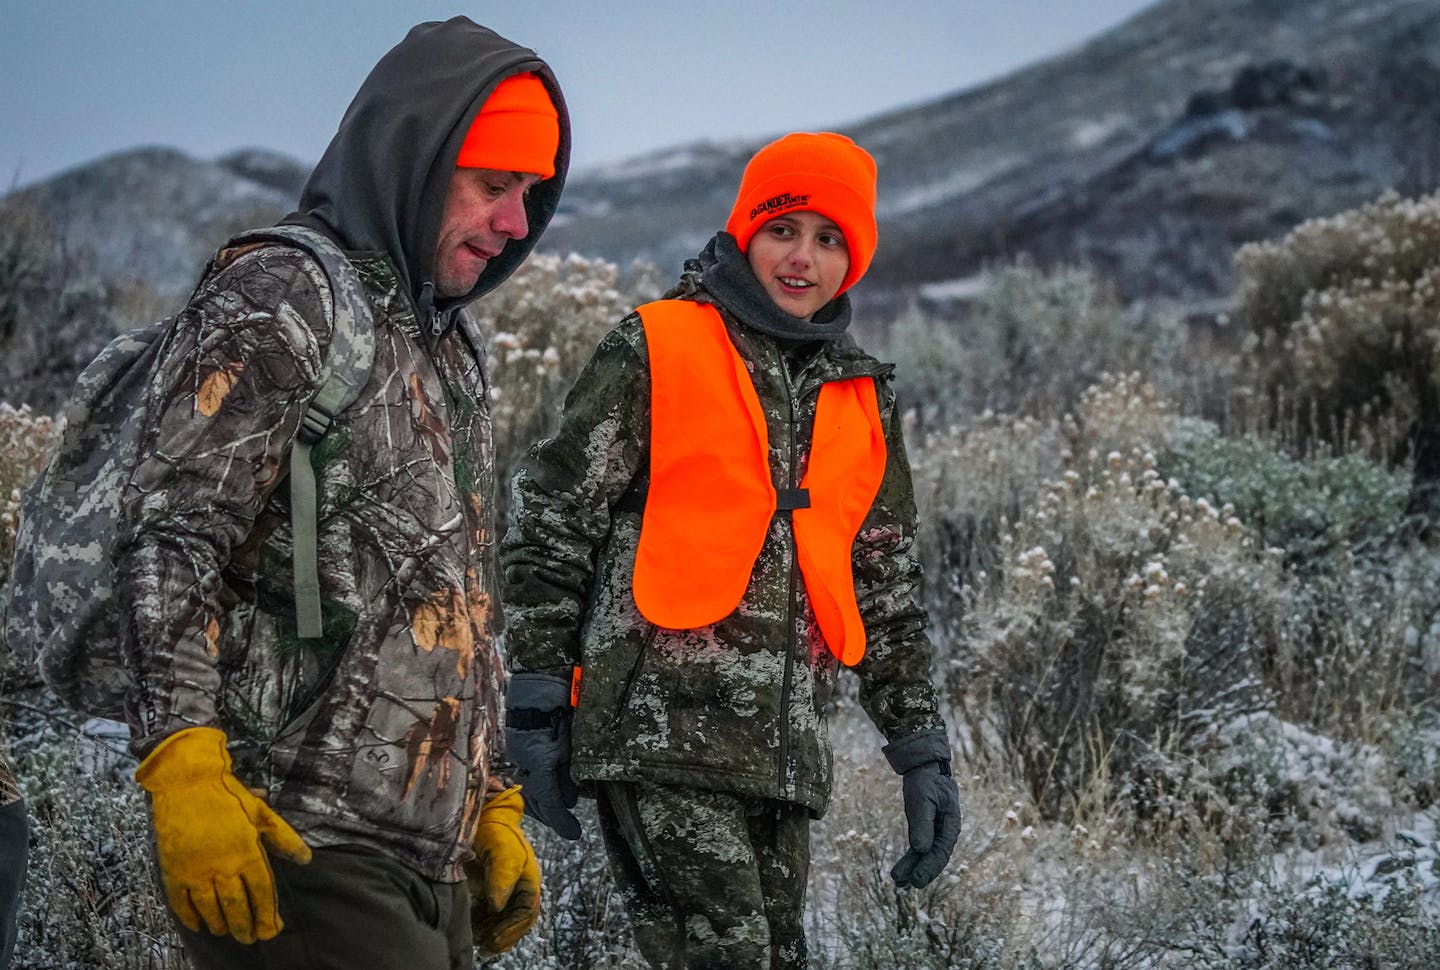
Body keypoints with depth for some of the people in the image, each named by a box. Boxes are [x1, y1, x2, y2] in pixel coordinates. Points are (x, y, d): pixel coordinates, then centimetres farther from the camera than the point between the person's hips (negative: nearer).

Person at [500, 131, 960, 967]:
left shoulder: (864, 402, 17)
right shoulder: (656, 353, 0)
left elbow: (889, 590, 22)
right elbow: (551, 527, -1)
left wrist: (922, 750, 15)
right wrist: (537, 709, -5)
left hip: (786, 753, 6)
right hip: (659, 733, -6)